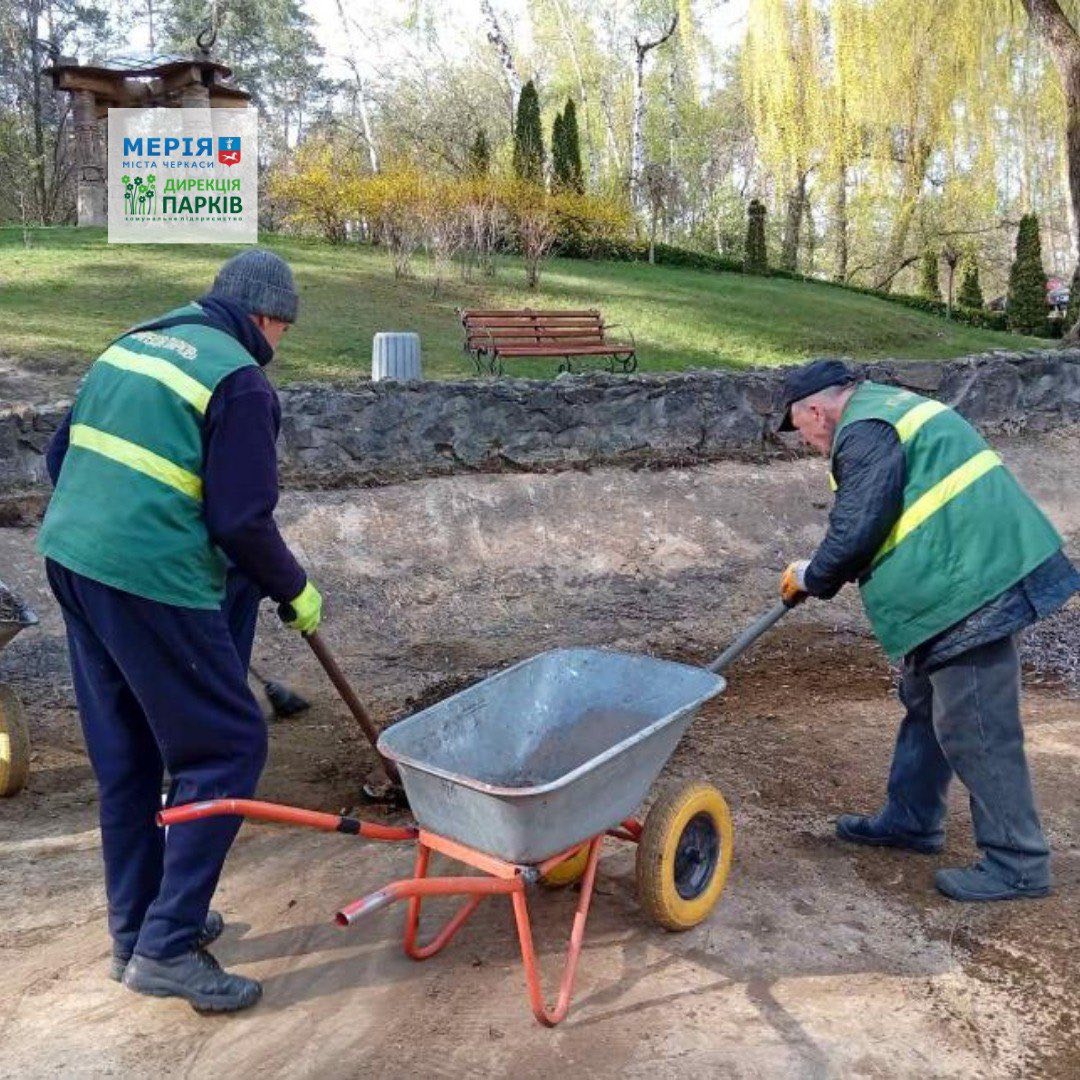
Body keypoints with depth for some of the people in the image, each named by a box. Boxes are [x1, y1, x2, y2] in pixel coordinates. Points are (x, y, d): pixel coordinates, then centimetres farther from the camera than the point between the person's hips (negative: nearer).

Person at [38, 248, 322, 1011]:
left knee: (124, 757, 18)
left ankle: (135, 928, 30)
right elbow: (243, 521, -12)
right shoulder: (240, 380, -8)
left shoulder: (132, 344, 16)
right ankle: (166, 947, 5)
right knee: (227, 747, 3)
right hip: (151, 581, -9)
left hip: (71, 559, 9)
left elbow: (63, 456, 20)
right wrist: (295, 590, 3)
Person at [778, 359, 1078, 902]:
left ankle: (1017, 864, 8)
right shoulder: (890, 407, 19)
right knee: (923, 702, 21)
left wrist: (813, 577, 0)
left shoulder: (864, 434, -15)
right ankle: (910, 819, 34)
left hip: (971, 587, -12)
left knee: (972, 728, -4)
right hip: (982, 573, 12)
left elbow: (854, 531, -19)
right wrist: (826, 573, 19)